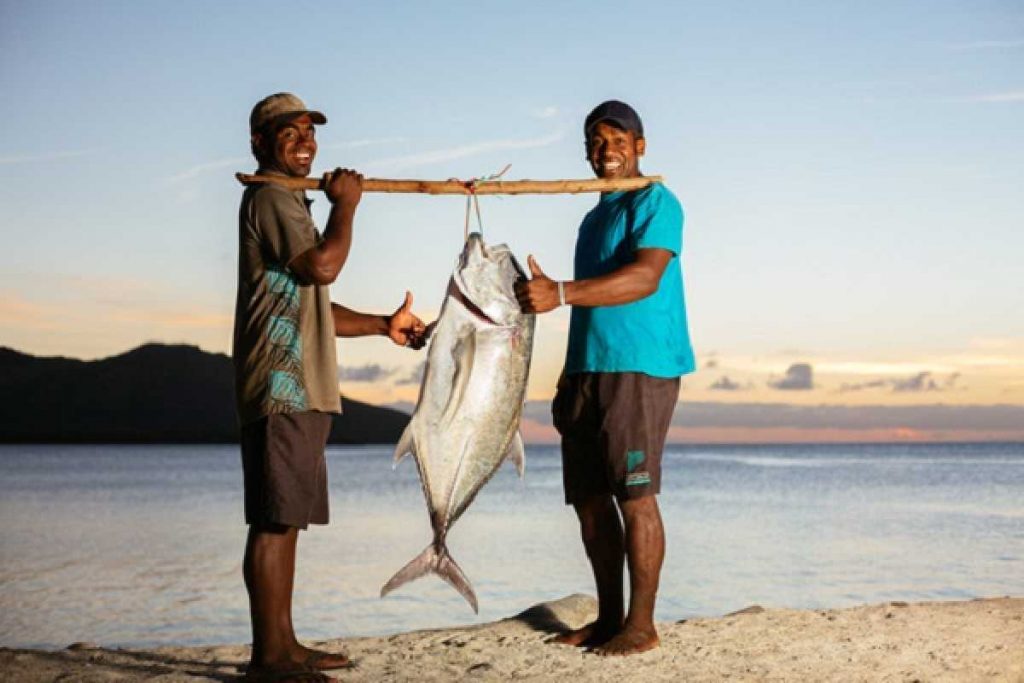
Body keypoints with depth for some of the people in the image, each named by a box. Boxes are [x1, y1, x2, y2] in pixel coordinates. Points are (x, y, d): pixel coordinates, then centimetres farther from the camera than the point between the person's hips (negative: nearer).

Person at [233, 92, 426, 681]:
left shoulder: (289, 201, 26)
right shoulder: (271, 197, -6)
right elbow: (322, 265, -22)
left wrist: (385, 325, 27)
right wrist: (345, 205, -6)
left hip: (299, 389, 11)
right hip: (283, 389, -11)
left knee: (286, 519, 11)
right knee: (275, 520, -10)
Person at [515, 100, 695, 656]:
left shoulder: (655, 202, -3)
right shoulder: (593, 218, 24)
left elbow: (645, 277, -20)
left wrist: (561, 293, -29)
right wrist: (570, 379, 21)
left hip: (639, 367, -8)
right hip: (589, 371, 9)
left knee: (635, 496, -9)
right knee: (590, 499, 7)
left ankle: (641, 625, -3)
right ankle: (608, 618, 16)